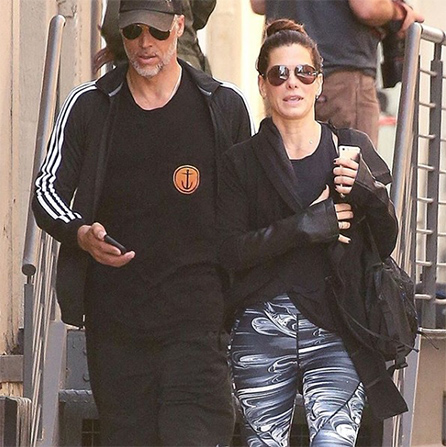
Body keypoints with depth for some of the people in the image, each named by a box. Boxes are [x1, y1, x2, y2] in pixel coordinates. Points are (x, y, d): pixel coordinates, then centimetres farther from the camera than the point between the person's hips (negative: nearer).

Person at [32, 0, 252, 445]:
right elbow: (48, 190, 10)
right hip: (114, 316, 2)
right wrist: (82, 235, -12)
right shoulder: (89, 105, 8)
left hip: (195, 316, -2)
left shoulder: (223, 106, 6)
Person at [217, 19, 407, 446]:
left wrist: (371, 194, -7)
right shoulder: (241, 161, 7)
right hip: (262, 331, 0)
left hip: (336, 331, 0)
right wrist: (303, 227, -16)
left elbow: (386, 245, 13)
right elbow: (229, 251, -4)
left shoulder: (353, 148, 11)